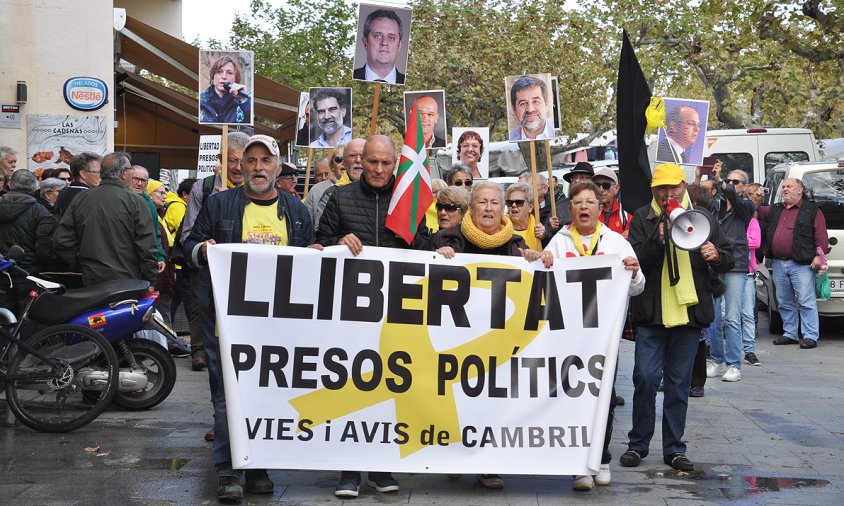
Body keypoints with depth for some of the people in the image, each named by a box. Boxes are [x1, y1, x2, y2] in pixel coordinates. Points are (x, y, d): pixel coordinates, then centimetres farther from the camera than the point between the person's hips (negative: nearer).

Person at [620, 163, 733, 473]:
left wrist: (716, 256, -9)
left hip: (690, 312, 2)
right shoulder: (642, 220, 3)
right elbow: (634, 260, -9)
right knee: (645, 378, -4)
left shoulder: (703, 218, 9)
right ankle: (638, 444, 12)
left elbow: (728, 261, 14)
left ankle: (674, 448, 17)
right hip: (651, 314, -2)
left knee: (679, 383, 8)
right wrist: (658, 240, -23)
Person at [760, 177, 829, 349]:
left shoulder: (812, 210, 2)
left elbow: (821, 235, -4)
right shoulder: (775, 210, 19)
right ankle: (790, 334, 20)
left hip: (801, 264, -6)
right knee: (784, 302, 11)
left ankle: (810, 336, -4)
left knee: (806, 302, -7)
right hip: (778, 263, 6)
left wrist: (819, 254, -14)